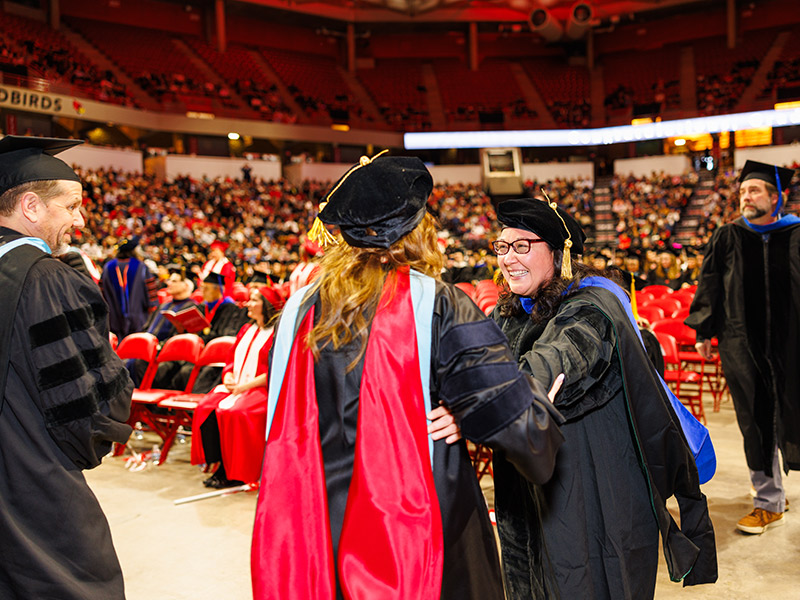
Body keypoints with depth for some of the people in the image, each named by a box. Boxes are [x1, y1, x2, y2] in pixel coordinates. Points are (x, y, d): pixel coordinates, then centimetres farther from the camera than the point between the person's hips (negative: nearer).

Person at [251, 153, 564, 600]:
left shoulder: (301, 309, -1)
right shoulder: (439, 306, -14)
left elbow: (285, 436, 8)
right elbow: (512, 412, -15)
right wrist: (543, 412, 5)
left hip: (320, 529, 4)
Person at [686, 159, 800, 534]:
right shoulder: (728, 239, 5)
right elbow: (709, 288, 7)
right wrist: (703, 333, 3)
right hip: (743, 345, 0)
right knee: (756, 422, 4)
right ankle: (769, 501, 16)